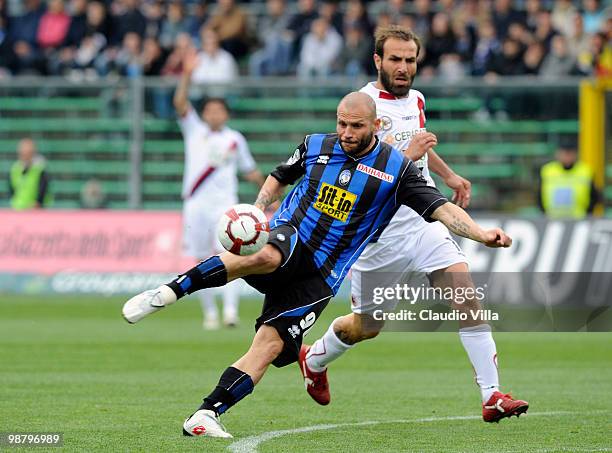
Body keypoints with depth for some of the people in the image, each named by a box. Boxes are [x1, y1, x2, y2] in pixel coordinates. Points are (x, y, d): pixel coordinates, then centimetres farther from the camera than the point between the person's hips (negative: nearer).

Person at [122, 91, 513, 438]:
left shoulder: (395, 167, 0)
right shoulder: (316, 146, 7)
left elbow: (441, 208, -5)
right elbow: (279, 177, 24)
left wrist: (481, 234, -19)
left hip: (320, 276, 1)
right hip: (289, 239, 0)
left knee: (271, 344, -15)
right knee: (265, 256, -40)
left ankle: (207, 415, -15)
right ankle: (168, 293, -35)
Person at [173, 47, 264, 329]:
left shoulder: (235, 139, 13)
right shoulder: (194, 130, 10)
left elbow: (250, 171, 22)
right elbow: (180, 103, -3)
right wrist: (187, 75, -15)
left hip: (224, 203, -1)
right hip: (196, 203, 1)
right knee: (202, 261, 2)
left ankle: (230, 308, -24)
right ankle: (209, 313, 11)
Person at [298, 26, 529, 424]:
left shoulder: (416, 100, 10)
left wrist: (448, 174, 32)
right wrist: (406, 156, -28)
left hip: (424, 220, 5)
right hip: (380, 231, -5)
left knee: (465, 294, -14)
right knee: (368, 324, 9)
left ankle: (493, 395, -16)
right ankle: (314, 359, 41)